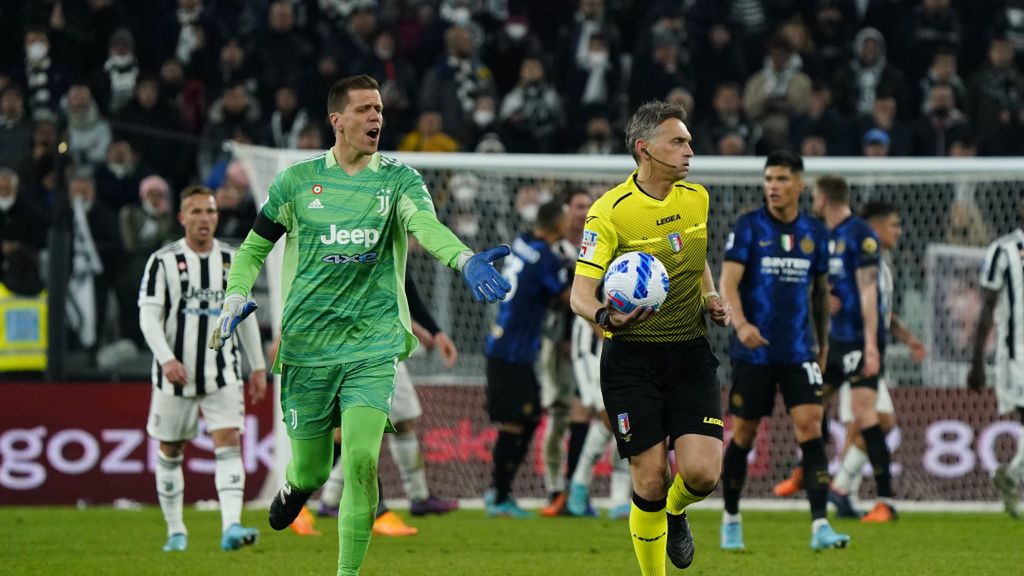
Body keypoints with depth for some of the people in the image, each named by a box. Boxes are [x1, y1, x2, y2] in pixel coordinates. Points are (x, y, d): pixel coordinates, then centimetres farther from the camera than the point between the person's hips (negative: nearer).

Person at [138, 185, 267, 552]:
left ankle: (231, 527, -24)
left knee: (229, 442, -15)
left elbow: (245, 315, 15)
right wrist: (166, 359, -24)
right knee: (170, 452, 7)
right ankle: (175, 531, 21)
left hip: (222, 373, 2)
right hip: (175, 374, -2)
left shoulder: (232, 261, 7)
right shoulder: (163, 261, -4)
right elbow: (149, 316, -10)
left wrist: (258, 366, 14)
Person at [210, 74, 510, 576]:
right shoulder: (297, 181, 4)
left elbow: (426, 225, -18)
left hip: (373, 344, -1)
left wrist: (464, 260, -39)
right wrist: (235, 299, -5)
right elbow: (254, 247, 14)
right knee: (311, 470, 7)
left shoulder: (398, 180, 2)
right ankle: (294, 486, 45)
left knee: (361, 462, -15)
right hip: (306, 343, 1)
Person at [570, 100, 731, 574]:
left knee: (702, 472, -12)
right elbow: (581, 294, -14)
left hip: (691, 354, 4)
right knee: (650, 480, -7)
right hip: (632, 359, -4)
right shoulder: (610, 211, -11)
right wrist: (605, 316, -35)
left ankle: (676, 511, 24)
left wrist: (711, 297, 7)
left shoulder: (697, 199, 6)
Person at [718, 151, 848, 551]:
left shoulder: (814, 232, 7)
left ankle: (820, 526, -15)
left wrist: (823, 343, 20)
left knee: (810, 428, -11)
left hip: (799, 352, 2)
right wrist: (741, 324, -30)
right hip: (753, 350, -2)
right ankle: (731, 519, 25)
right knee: (743, 434, 6)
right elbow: (728, 282, -13)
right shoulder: (748, 227, -4)